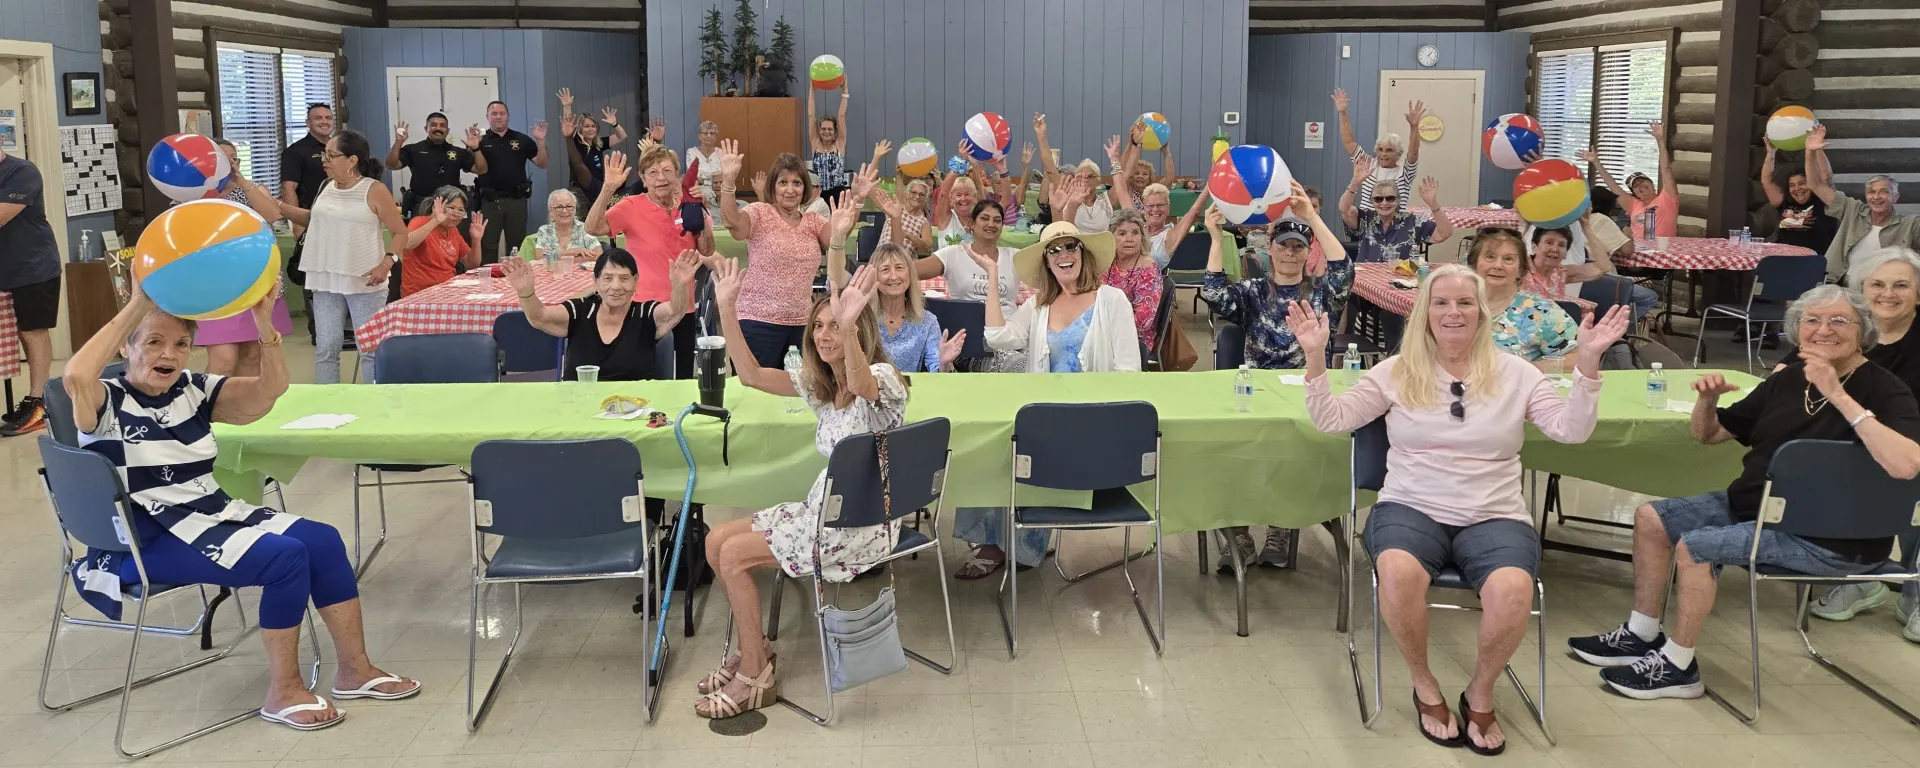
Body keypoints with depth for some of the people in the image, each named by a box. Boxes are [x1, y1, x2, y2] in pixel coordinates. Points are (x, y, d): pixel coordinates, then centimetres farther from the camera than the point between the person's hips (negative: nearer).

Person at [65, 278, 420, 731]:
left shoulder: (193, 392, 9)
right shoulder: (107, 404, -9)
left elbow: (268, 390, -3)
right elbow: (76, 376, -33)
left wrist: (264, 323, -18)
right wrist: (137, 305, -31)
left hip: (212, 514, 8)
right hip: (148, 540, -7)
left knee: (323, 540, -7)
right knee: (286, 557, -23)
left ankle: (355, 671, 3)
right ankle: (283, 693, -9)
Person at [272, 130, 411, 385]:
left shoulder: (374, 190, -8)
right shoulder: (327, 188, 9)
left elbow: (401, 233, -6)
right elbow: (313, 219, 28)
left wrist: (386, 263, -19)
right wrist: (277, 205, 18)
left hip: (364, 282, -6)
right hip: (326, 281, 6)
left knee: (371, 349, -1)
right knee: (325, 348, 7)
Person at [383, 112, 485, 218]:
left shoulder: (458, 152, 10)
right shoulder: (413, 150, 3)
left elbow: (481, 170, 3)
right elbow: (391, 166, -7)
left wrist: (475, 148, -12)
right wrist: (398, 142, -20)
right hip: (422, 207, -2)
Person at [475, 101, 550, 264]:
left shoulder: (522, 139, 8)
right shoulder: (481, 140, 3)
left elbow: (542, 164, 4)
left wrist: (541, 141, -9)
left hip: (516, 200, 2)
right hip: (490, 201, -2)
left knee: (516, 246, 10)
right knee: (487, 246, 2)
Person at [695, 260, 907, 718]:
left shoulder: (883, 378, -16)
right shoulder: (819, 383, 8)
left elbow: (862, 385, -43)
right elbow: (750, 374, 1)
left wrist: (849, 327, -61)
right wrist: (726, 309, -8)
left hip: (863, 523, -9)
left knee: (734, 554, -13)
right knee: (716, 540, 3)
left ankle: (755, 678, 1)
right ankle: (754, 648, 17)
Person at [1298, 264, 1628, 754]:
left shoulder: (1515, 374, 9)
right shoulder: (1396, 373, 7)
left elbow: (1571, 430, 0)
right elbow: (1331, 419, 2)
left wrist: (1588, 361, -12)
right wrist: (1315, 356, -12)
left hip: (1494, 517, 1)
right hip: (1411, 509, 0)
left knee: (1512, 591, -33)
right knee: (1399, 573, -36)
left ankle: (1480, 695, -2)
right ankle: (1425, 687, -7)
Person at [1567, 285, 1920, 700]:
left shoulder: (1885, 390, -13)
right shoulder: (1789, 378, 8)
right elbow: (1709, 434, 16)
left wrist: (1839, 396, -33)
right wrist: (1708, 398, -7)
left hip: (1834, 540, -8)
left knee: (1695, 547, -23)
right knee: (1651, 518, 3)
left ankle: (1677, 667, -5)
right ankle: (1641, 635, 16)